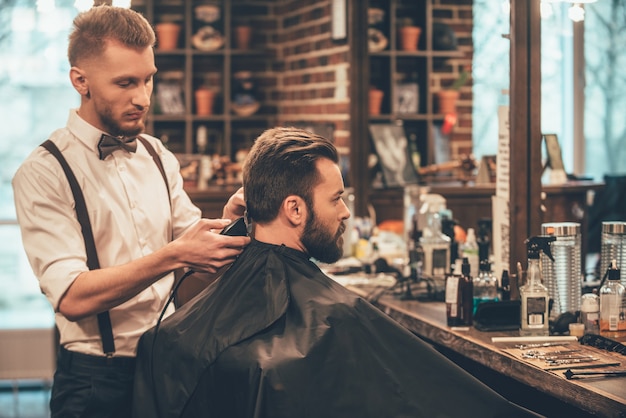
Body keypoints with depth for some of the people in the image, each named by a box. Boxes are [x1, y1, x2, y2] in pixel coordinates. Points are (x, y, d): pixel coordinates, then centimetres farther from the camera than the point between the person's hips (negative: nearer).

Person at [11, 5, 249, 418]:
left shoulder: (159, 157, 7)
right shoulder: (44, 173, -12)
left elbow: (198, 251, 7)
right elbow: (72, 297, -22)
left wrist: (226, 222, -14)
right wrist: (173, 256, -30)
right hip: (98, 380, -5)